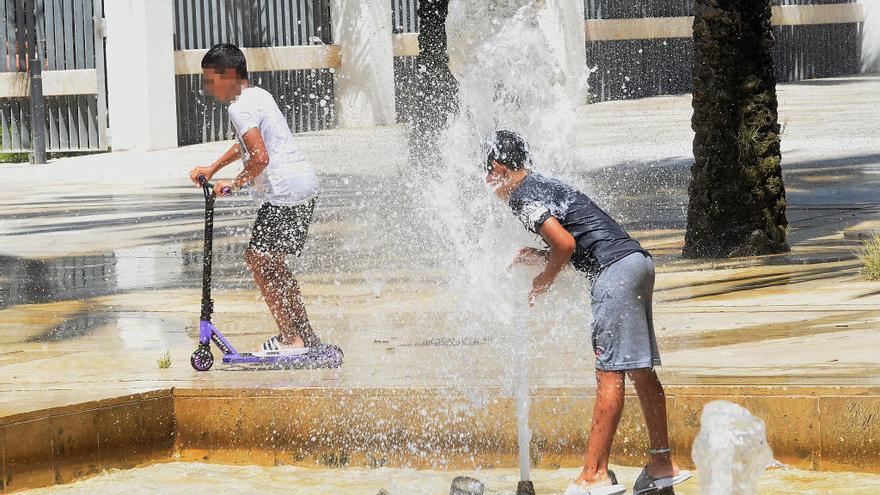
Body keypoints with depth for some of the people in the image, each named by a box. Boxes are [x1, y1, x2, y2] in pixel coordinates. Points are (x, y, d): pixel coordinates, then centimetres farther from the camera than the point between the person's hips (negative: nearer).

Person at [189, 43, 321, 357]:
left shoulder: (240, 108, -13)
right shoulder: (259, 95, 19)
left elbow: (260, 157, -25)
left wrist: (235, 184, -10)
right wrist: (212, 169, 37)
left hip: (284, 192, -10)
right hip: (305, 186, 10)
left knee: (259, 261, -6)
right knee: (272, 264, 17)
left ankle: (290, 340, -9)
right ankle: (304, 333, 20)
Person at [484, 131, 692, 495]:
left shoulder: (522, 197, -4)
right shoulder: (545, 186, 25)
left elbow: (566, 244, -15)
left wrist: (543, 281, 0)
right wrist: (538, 257, 21)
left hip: (615, 271, -10)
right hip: (637, 260, 10)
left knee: (609, 373, -11)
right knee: (640, 369, 11)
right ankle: (662, 466, 13)